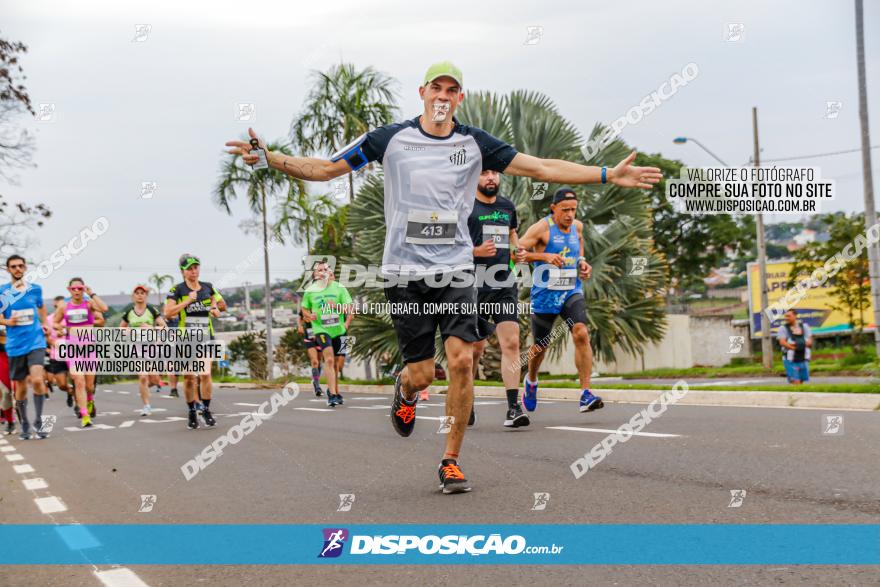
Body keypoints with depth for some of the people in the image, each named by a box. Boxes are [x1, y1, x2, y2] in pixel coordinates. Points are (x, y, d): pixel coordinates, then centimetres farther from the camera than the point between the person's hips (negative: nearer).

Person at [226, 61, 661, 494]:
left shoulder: (475, 143, 5)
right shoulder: (391, 138, 2)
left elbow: (541, 168, 3)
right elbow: (323, 168, 3)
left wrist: (609, 176, -2)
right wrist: (269, 158, -10)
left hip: (456, 269, 1)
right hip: (405, 271, -1)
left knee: (462, 359, -14)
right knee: (421, 373, -3)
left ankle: (450, 461, 1)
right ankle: (406, 392, 37)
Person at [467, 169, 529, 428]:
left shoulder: (507, 206, 15)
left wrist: (517, 252, 9)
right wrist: (476, 251, -19)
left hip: (505, 285, 4)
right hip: (474, 287, -3)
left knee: (511, 343, -10)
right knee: (475, 347, 6)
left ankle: (513, 407, -12)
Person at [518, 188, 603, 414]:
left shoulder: (577, 226, 5)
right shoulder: (542, 228, -12)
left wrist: (582, 262, 8)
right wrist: (545, 256, -27)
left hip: (572, 292, 3)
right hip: (544, 294, -3)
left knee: (581, 334, -21)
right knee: (540, 346, 11)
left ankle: (586, 394, -21)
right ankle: (531, 381, 44)